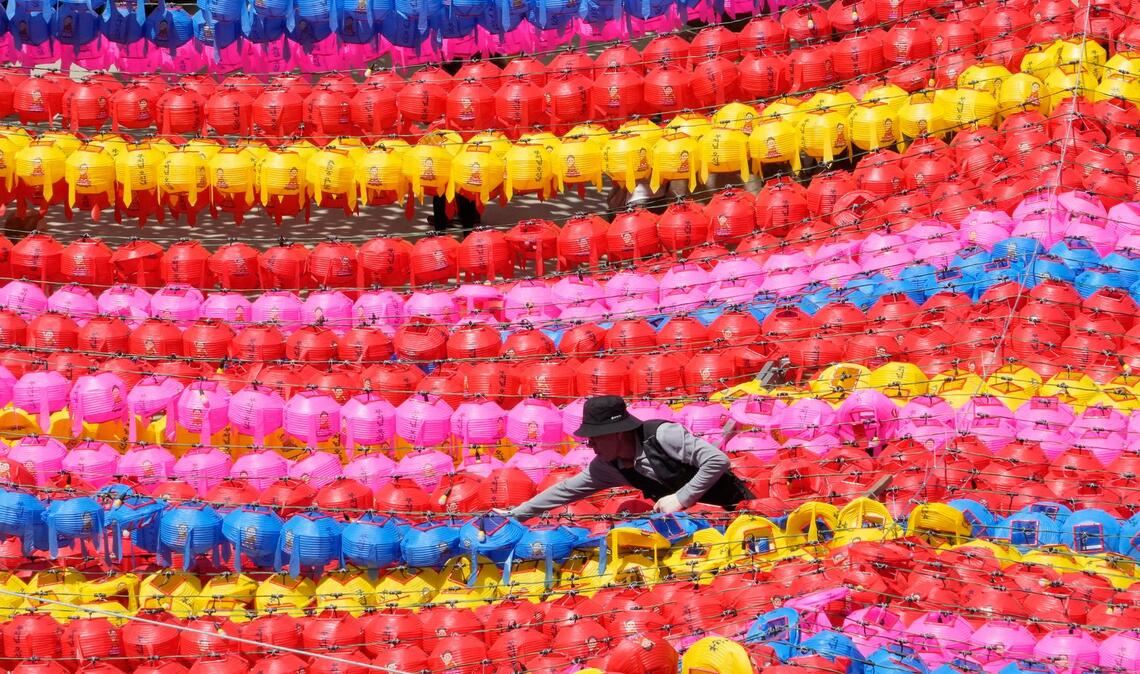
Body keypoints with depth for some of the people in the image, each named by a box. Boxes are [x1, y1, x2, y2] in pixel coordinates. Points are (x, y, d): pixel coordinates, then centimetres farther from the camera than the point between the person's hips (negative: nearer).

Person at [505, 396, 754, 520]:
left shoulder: (662, 435, -27)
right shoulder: (608, 466, -4)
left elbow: (717, 460, -30)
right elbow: (567, 489, 5)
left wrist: (681, 498, -29)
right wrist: (515, 515, 6)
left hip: (733, 508, -7)